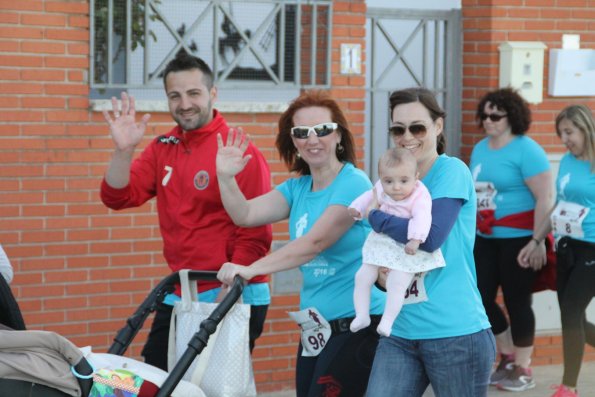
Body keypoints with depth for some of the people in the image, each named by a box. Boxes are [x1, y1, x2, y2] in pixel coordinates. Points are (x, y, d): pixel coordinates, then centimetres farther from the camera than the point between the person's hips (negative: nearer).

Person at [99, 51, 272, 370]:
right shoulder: (163, 148, 9)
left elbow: (255, 235, -13)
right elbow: (118, 198, 3)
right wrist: (124, 150, -13)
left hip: (234, 298, -7)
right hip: (178, 297, 7)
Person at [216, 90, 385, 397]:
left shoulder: (353, 184, -12)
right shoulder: (297, 188, 12)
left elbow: (315, 242, -23)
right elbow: (245, 214, 2)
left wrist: (252, 269, -31)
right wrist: (225, 178, -17)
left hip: (357, 326, -7)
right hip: (314, 329, 7)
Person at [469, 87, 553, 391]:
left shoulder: (526, 150, -13)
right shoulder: (480, 148, 10)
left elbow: (545, 199, -17)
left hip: (518, 238, -7)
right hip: (485, 239, 7)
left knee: (517, 301, 0)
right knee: (481, 297, 7)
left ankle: (523, 369, 13)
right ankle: (507, 356, 25)